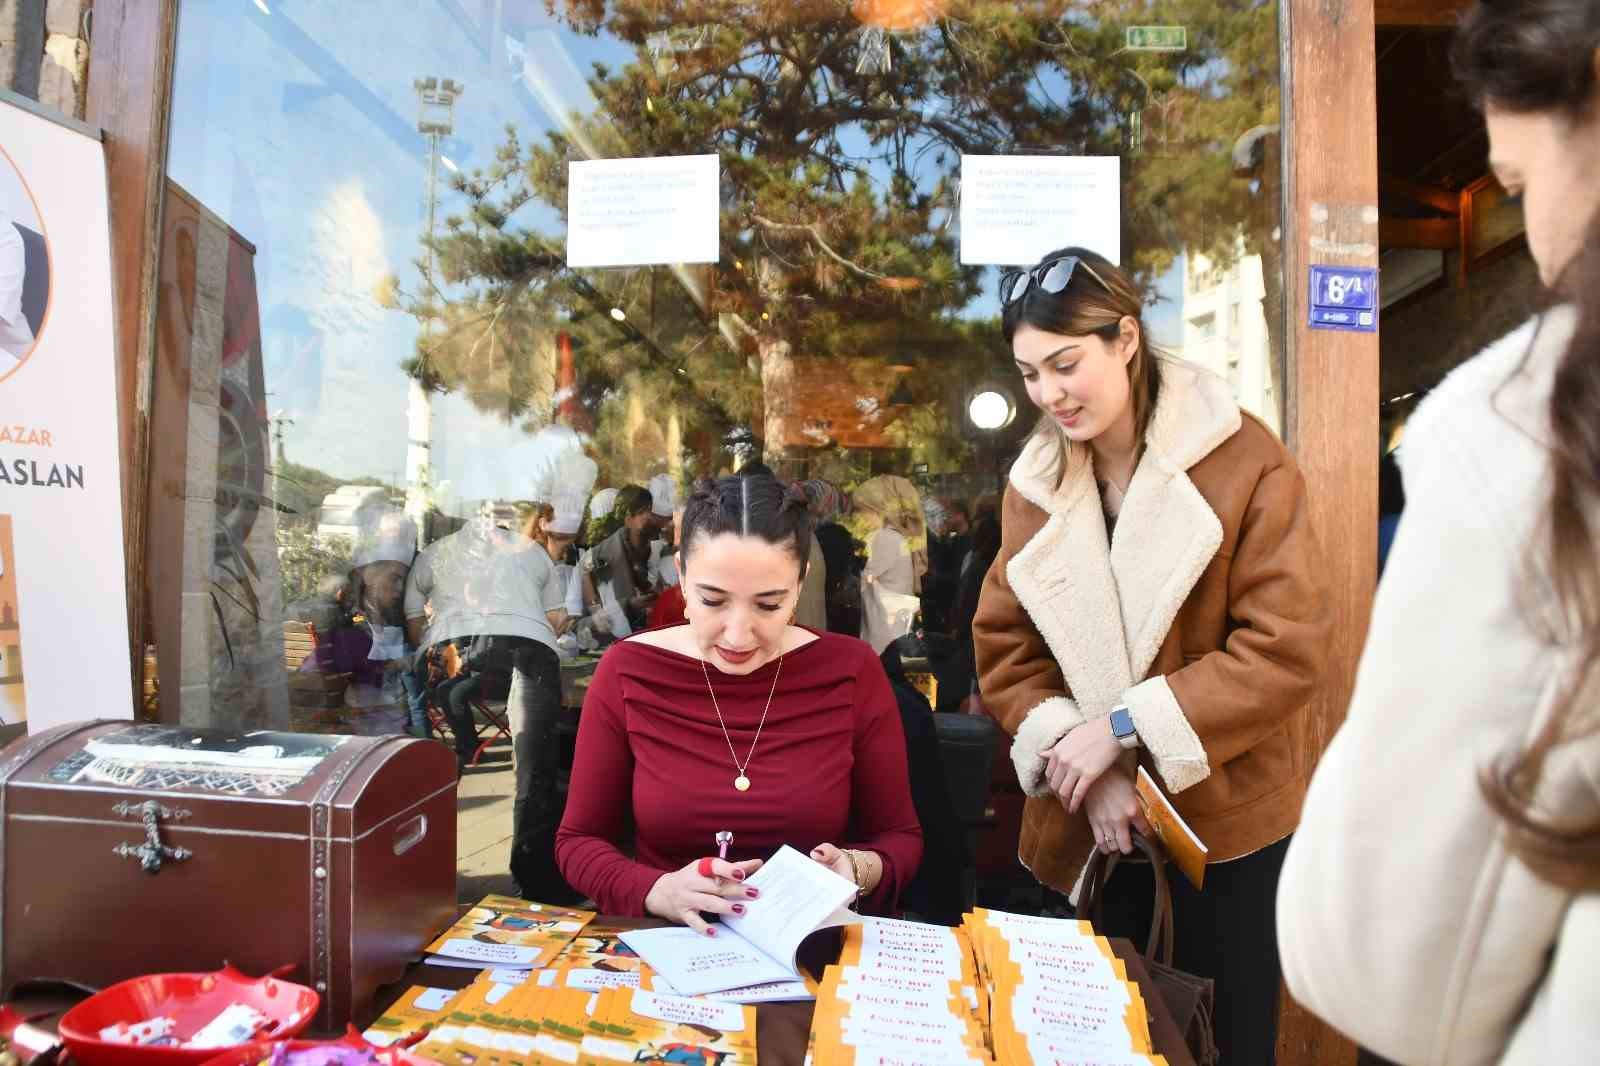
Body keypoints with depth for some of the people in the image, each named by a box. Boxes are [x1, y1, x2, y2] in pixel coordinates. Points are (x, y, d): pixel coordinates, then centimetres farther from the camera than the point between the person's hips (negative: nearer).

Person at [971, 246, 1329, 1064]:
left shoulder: (1244, 461, -13)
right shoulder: (1033, 481, 0)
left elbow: (1285, 652, -17)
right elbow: (1003, 652, -2)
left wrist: (1122, 726, -19)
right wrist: (1082, 765, -14)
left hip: (1226, 824, -3)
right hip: (1086, 827, 3)